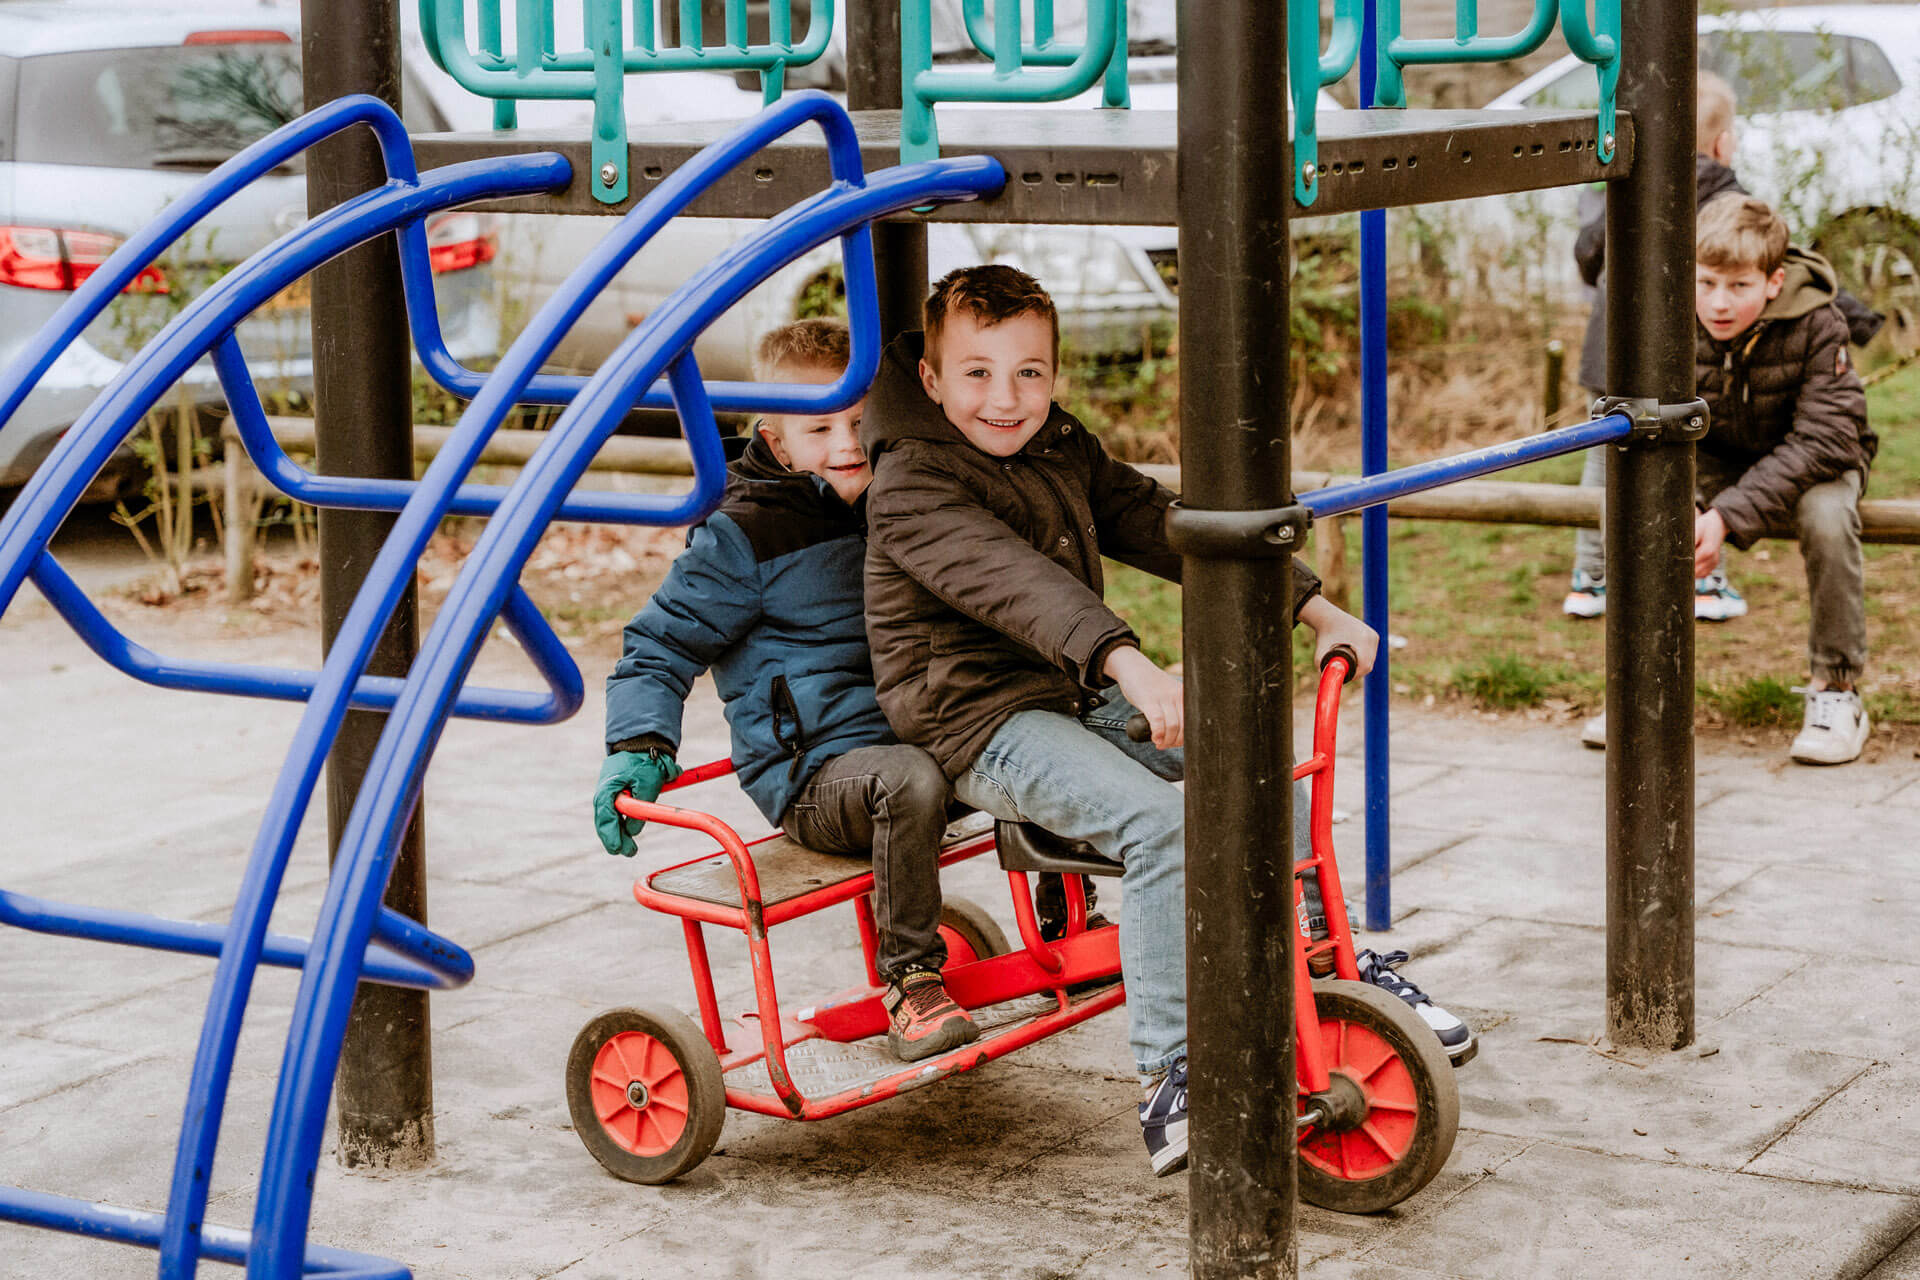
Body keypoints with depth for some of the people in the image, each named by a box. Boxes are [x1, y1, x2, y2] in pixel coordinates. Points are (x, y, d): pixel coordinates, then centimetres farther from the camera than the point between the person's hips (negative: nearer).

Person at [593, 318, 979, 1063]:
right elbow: (662, 644, -6)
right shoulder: (744, 535, -7)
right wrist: (639, 745, -20)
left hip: (901, 738, 7)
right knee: (908, 780, -37)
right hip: (811, 772, -7)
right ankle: (909, 981, -24)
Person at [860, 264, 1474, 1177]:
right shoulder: (911, 485, -16)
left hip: (1081, 695, 8)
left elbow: (1162, 527, 9)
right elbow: (1012, 581, -32)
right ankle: (1171, 1077, -29)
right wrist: (1131, 665, -48)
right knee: (1161, 820, -29)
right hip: (983, 724, -8)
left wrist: (1316, 608, 0)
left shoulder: (1064, 452, 11)